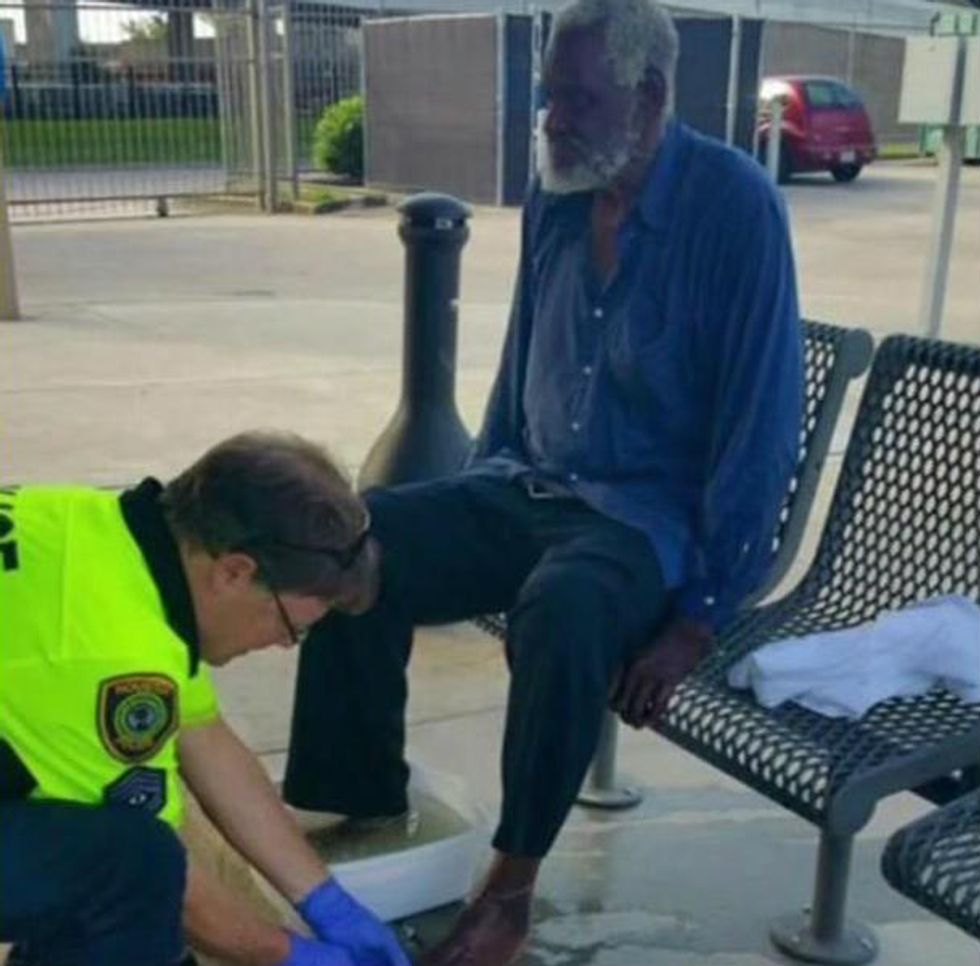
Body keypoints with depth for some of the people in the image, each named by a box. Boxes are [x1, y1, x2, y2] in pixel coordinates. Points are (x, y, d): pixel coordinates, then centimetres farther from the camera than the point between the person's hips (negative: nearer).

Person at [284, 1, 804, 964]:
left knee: (560, 609, -37)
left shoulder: (733, 205, -15)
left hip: (656, 512, -6)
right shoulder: (552, 197, 4)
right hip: (532, 486, 6)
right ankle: (364, 810, -1)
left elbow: (763, 427, -17)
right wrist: (466, 514, 12)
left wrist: (700, 615, -19)